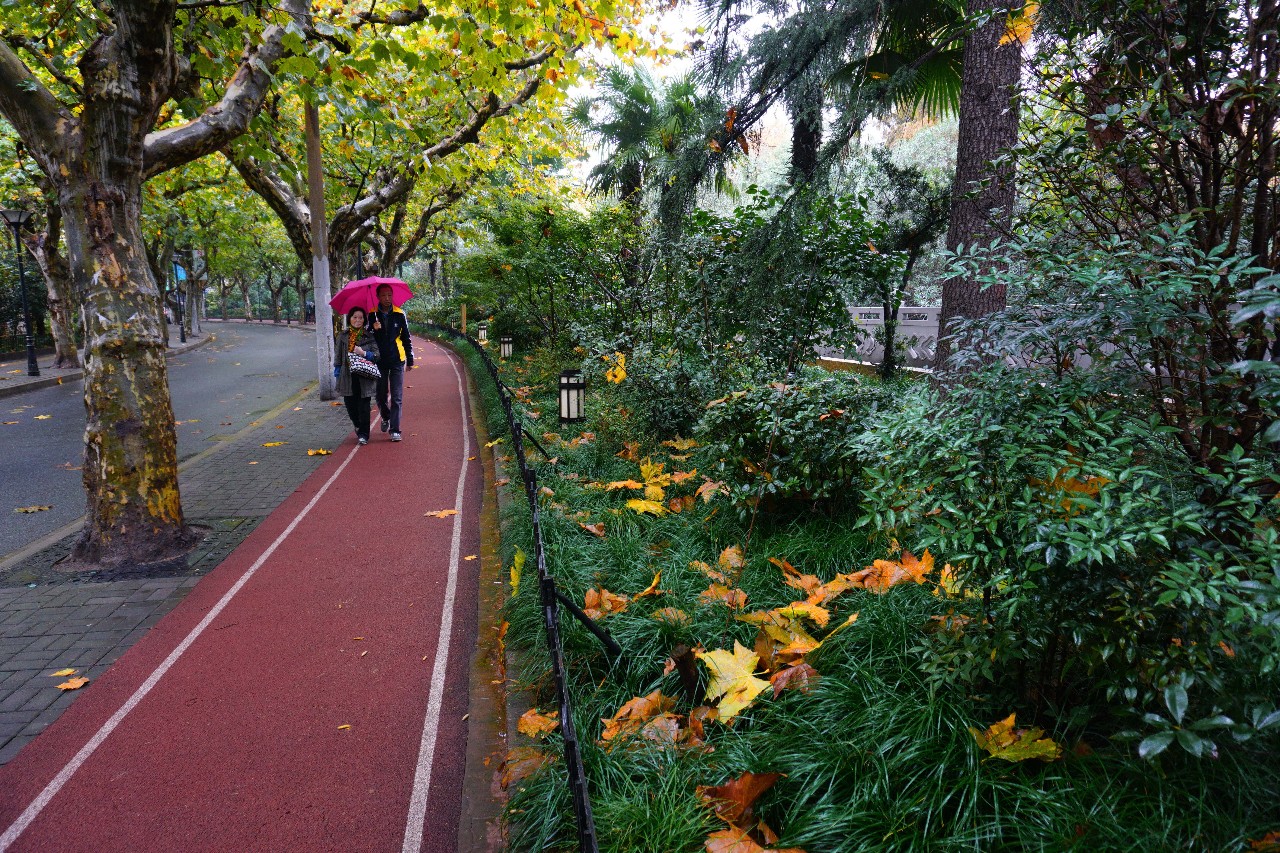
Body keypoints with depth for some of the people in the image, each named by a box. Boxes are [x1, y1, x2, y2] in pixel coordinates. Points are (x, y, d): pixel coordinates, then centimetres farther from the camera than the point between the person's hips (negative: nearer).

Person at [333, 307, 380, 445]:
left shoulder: (369, 336, 4)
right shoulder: (342, 336, 10)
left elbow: (377, 355, -1)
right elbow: (338, 356, 12)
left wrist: (364, 353, -19)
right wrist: (337, 374, 6)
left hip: (364, 377, -2)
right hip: (347, 377, 2)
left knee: (363, 406, -3)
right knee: (350, 405, 7)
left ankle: (363, 434, 6)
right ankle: (358, 427, 33)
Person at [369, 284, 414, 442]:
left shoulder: (399, 315, -1)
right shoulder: (372, 315, -2)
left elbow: (406, 338, 5)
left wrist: (410, 360, 5)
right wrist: (374, 330, -23)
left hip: (397, 361, -1)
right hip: (379, 361, 1)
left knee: (396, 398, -3)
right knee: (380, 396, 11)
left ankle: (395, 430, 1)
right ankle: (386, 418, 39)